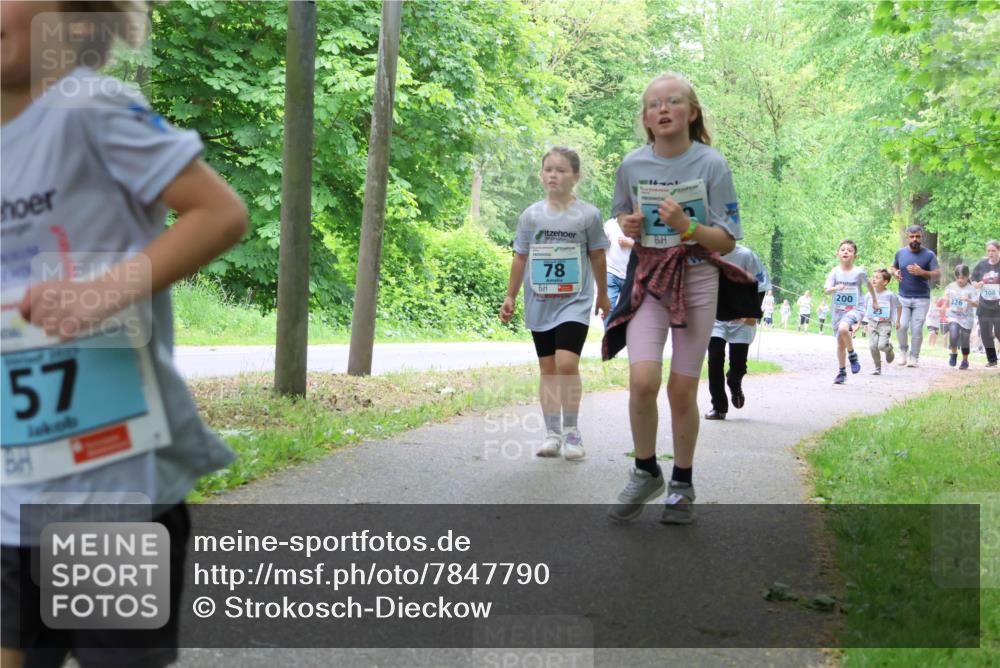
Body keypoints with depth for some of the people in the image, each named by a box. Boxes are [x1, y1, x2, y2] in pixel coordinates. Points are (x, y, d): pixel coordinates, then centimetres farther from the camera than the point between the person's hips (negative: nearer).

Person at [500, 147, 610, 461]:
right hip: (539, 304, 3)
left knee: (566, 363, -17)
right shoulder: (531, 215, 3)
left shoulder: (588, 214, -3)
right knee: (547, 367, 8)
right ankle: (552, 432, 17)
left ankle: (571, 430, -3)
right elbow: (520, 258, 10)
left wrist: (603, 296, 15)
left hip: (574, 302, -3)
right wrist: (510, 297, 11)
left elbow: (597, 257, 7)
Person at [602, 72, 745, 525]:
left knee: (682, 390, 1)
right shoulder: (632, 166, -1)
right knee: (642, 381, -16)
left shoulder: (711, 165, -8)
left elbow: (728, 240, -6)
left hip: (697, 283, -1)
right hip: (648, 281, 1)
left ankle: (682, 484, 20)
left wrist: (687, 226, -23)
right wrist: (627, 225, -5)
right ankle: (645, 473, 7)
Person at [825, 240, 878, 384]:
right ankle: (842, 372, 26)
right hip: (838, 310, 3)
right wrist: (836, 288, -35)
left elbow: (869, 283, 13)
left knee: (843, 329, -33)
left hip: (854, 309, -3)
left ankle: (852, 355, -9)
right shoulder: (835, 272, -4)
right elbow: (827, 290, -13)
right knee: (840, 344, 9)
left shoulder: (859, 272, -6)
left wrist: (875, 300, 25)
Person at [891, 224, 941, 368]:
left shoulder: (929, 255, -2)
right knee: (901, 326, -9)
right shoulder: (900, 253, 6)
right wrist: (895, 272, -2)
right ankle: (903, 350, 17)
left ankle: (914, 357, 10)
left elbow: (937, 275, -6)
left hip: (922, 299, -2)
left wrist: (921, 272, -23)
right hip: (903, 297, 2)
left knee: (917, 329, -3)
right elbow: (893, 267, 22)